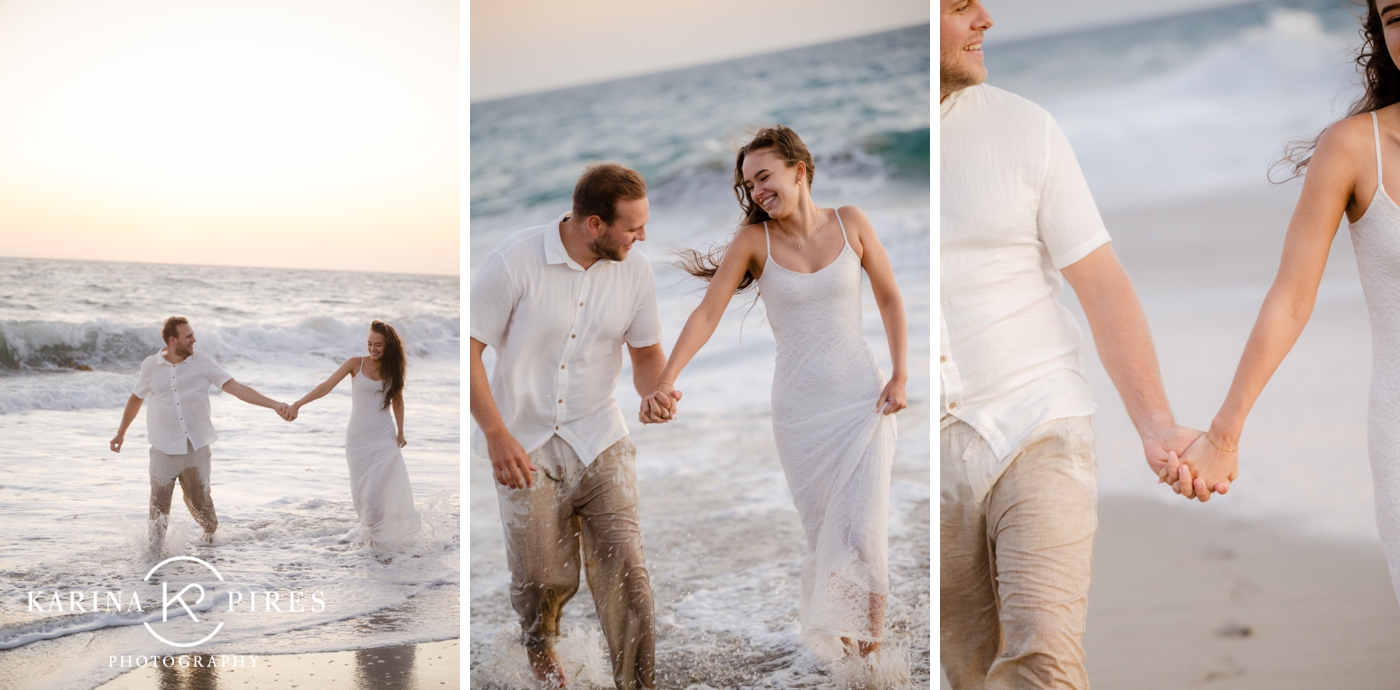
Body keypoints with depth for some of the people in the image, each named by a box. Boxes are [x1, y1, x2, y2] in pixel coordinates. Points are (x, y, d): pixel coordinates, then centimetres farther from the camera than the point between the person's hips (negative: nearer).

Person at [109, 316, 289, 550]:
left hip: (197, 447, 0)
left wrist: (273, 404, -23)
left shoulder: (203, 362, -5)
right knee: (159, 505, -1)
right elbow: (136, 399, 14)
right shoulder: (151, 366, -2)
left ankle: (211, 532, 40)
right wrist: (120, 433, 22)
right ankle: (154, 552, 15)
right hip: (164, 449, 0)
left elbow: (235, 387, -12)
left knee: (199, 501, 12)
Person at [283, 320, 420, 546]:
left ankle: (376, 533, 7)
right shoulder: (356, 364, -5)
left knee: (376, 489, -8)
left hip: (384, 438, 0)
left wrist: (400, 432, 5)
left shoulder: (394, 369, 1)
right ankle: (367, 525, 24)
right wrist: (298, 404, -23)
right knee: (360, 487, 5)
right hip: (358, 437, 1)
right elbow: (326, 386, -13)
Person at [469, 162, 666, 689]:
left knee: (624, 564, -9)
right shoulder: (516, 261, -15)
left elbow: (647, 352, 10)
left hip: (600, 439, 2)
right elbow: (470, 348, -10)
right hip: (525, 444, -2)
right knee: (543, 576, 6)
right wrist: (497, 434, -17)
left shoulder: (634, 271, -3)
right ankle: (539, 641, 42)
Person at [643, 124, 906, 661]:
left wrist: (900, 375, 0)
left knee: (862, 532, -9)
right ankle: (831, 638, 24)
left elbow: (889, 299, 8)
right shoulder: (754, 239, -4)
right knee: (819, 532, 6)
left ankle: (871, 646, 5)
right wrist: (665, 381, -26)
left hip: (863, 399, 0)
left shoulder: (849, 223, -2)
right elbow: (707, 314, -13)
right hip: (800, 409, 1)